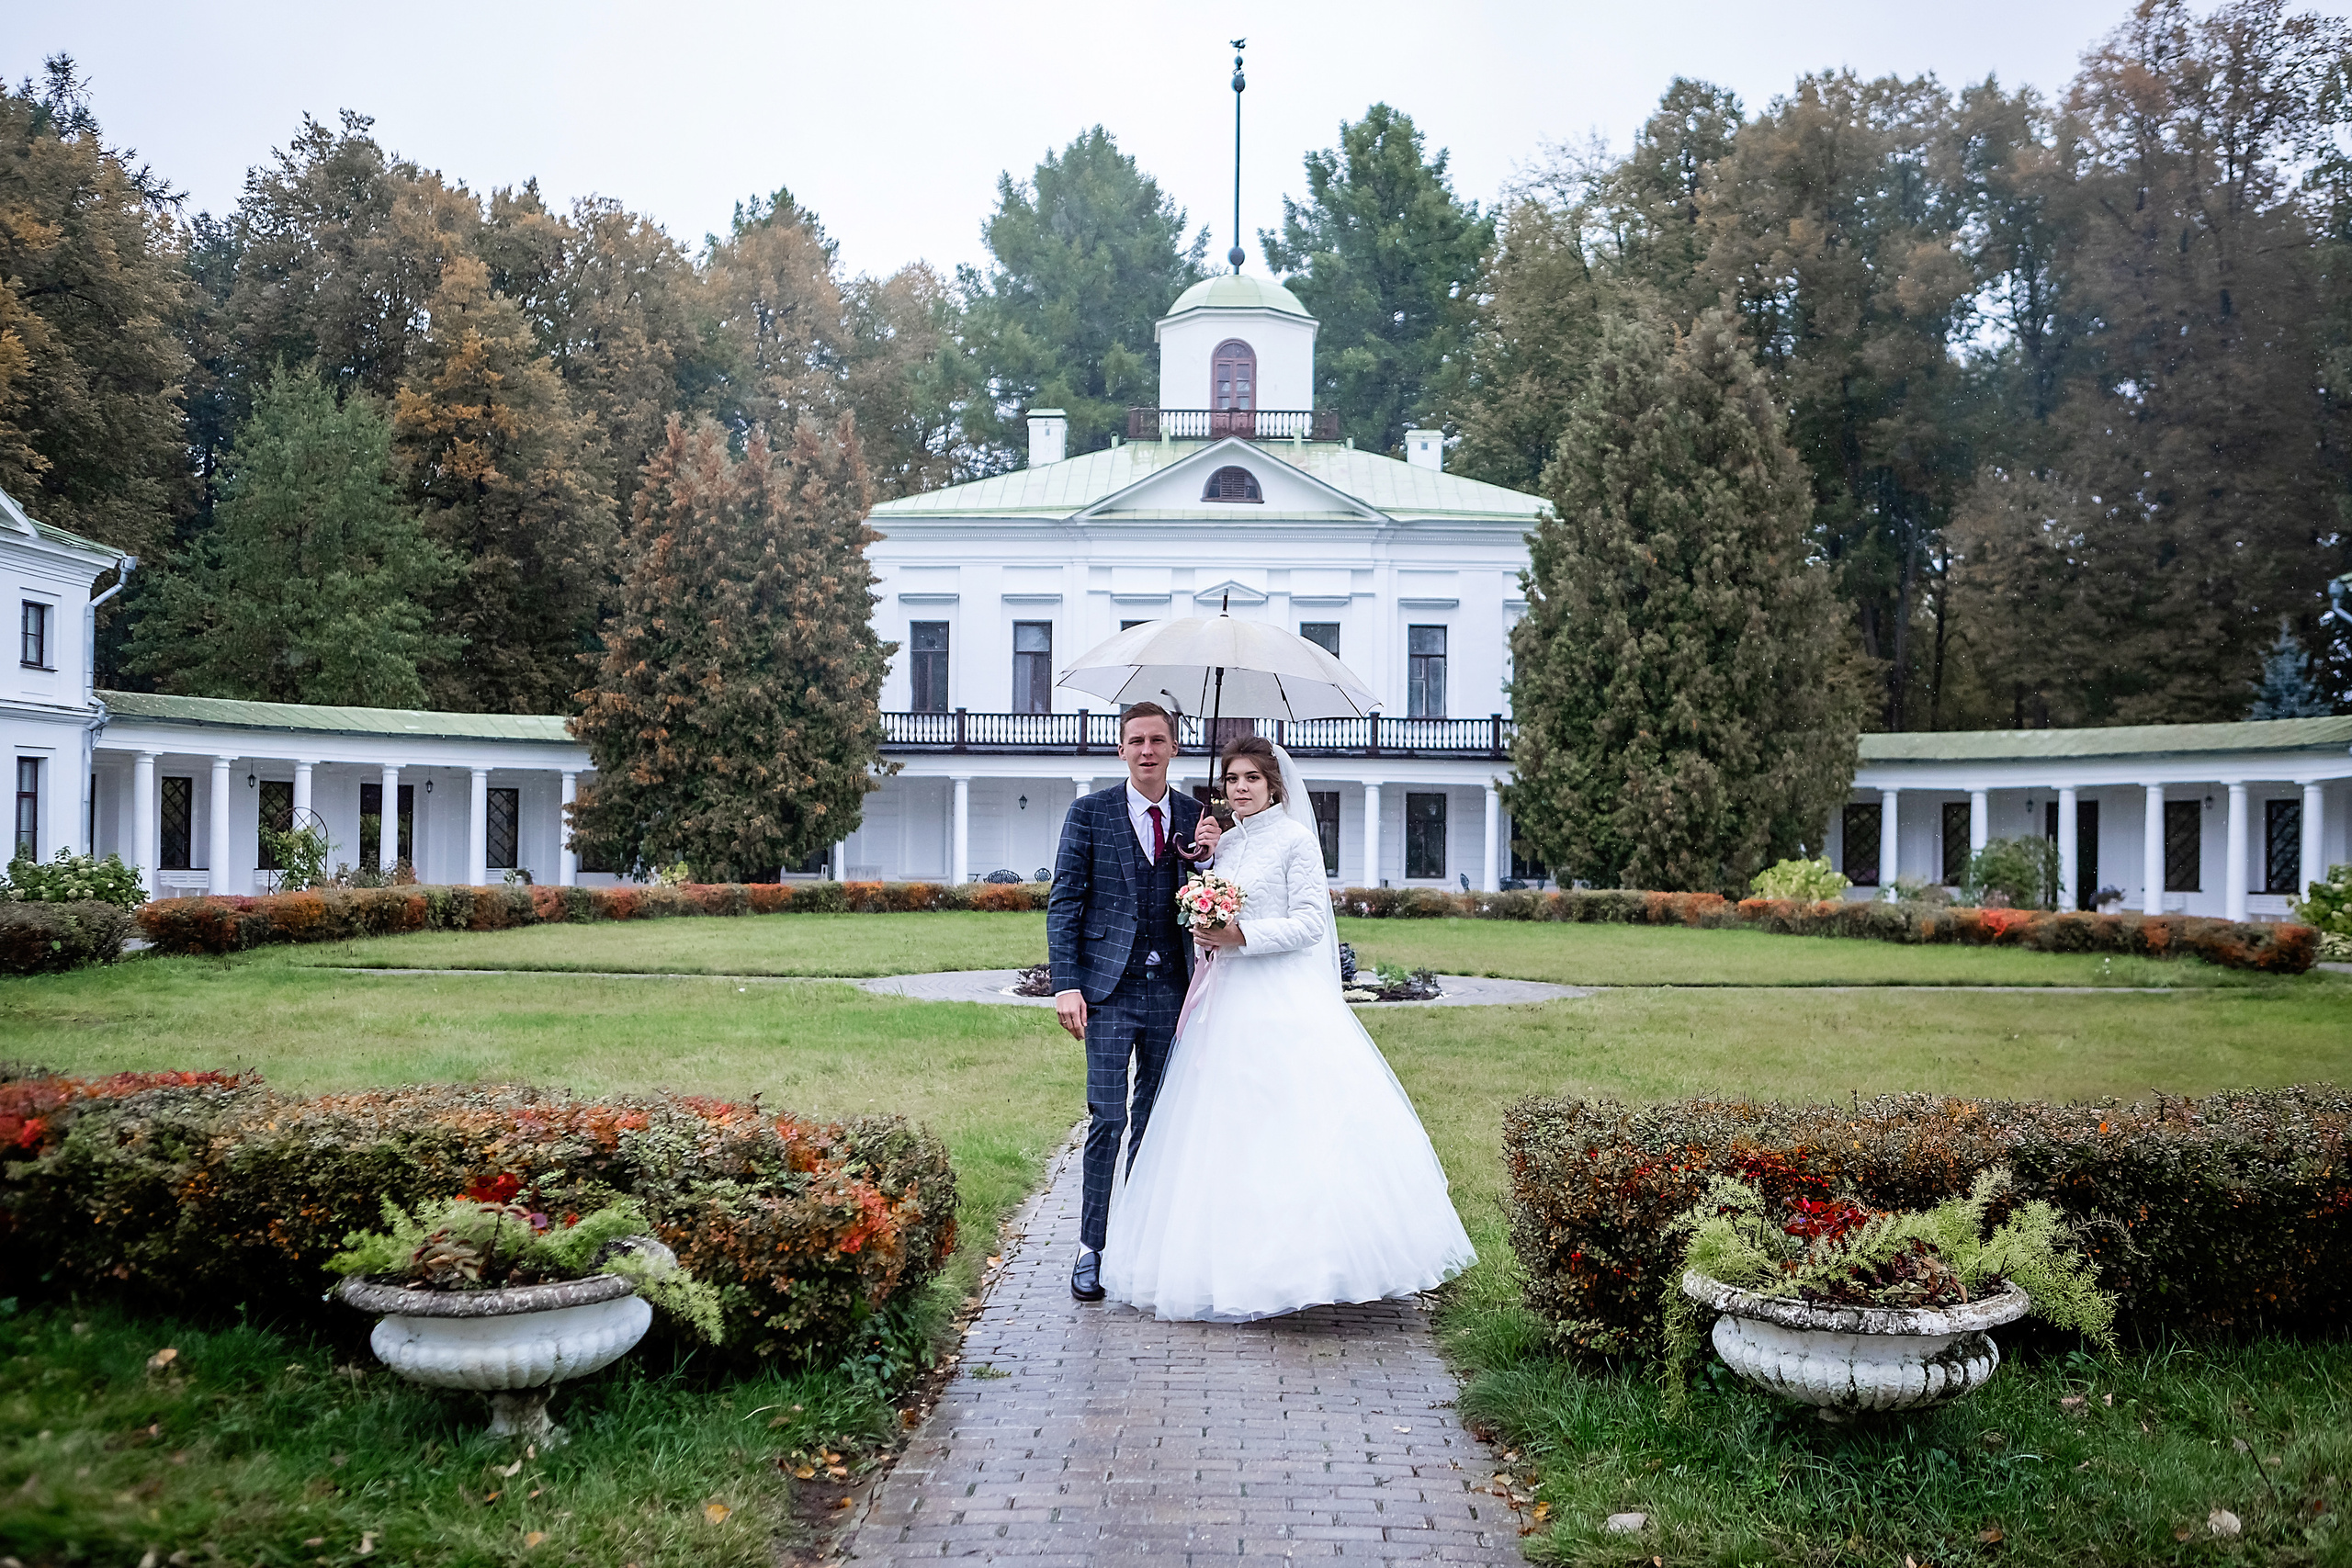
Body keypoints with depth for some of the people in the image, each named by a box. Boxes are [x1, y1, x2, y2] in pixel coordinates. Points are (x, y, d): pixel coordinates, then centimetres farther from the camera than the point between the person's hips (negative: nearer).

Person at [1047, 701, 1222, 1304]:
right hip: (1109, 989, -3)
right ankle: (1092, 1248, 2)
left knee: (1156, 1120, 11)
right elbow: (1064, 901, -2)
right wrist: (1066, 985, -11)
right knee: (1108, 1117, -8)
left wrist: (1207, 856, -11)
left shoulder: (1195, 816, 7)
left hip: (1170, 988, 3)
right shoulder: (1089, 812, -1)